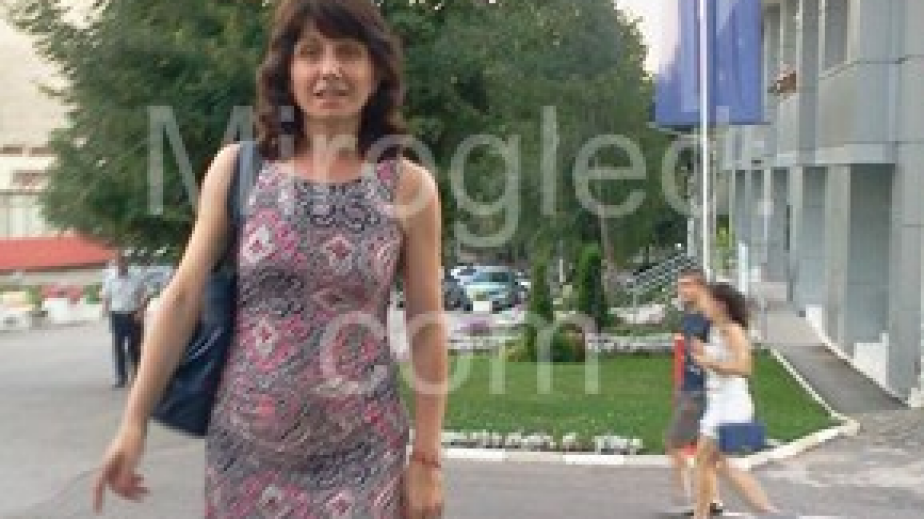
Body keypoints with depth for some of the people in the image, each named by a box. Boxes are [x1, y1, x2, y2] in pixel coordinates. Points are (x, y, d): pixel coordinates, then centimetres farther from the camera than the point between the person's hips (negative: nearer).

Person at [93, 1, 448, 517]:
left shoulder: (410, 185, -5)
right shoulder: (236, 168, -3)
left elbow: (428, 329, -2)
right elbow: (184, 296, 0)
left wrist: (427, 457, -2)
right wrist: (135, 420, 1)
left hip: (361, 456, -1)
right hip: (246, 448, 2)